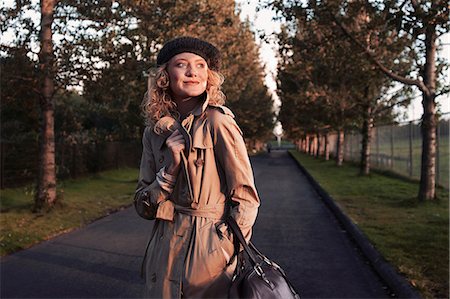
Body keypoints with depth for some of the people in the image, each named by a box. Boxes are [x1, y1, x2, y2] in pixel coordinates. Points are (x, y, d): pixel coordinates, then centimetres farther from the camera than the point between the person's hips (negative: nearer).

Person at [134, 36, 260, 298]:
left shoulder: (218, 122, -11)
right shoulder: (155, 131, 4)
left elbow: (245, 197, -9)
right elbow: (143, 205, 4)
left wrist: (231, 251, -13)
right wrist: (171, 166, -12)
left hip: (209, 247, -4)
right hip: (164, 247, 5)